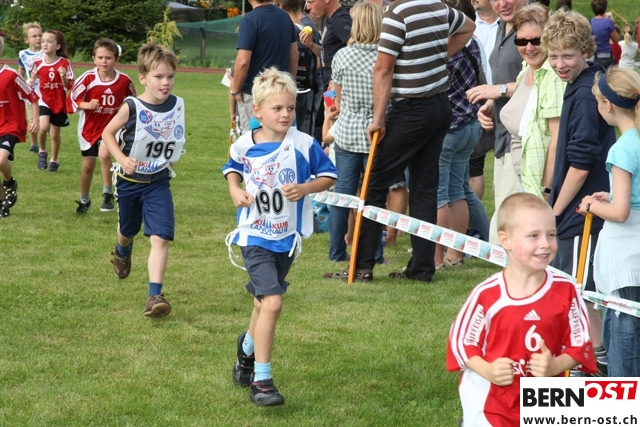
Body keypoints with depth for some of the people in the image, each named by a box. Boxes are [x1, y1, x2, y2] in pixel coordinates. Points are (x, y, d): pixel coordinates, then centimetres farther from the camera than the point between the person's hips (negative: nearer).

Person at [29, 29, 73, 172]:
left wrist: (63, 76, -26)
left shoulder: (64, 63, -10)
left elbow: (69, 86, -8)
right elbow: (33, 78, 16)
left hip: (59, 103, 0)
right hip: (43, 100, 0)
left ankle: (54, 161, 30)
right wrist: (30, 83, -4)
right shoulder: (38, 62, -4)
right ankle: (42, 152, 5)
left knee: (55, 133, 9)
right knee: (43, 127, -22)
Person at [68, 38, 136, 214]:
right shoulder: (88, 78, -16)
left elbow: (132, 101, 7)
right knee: (88, 165, 14)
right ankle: (84, 200, 37)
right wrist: (87, 105, -26)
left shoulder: (124, 81, -11)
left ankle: (108, 193, -14)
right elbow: (73, 98, -11)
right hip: (89, 127, 2)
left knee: (104, 154, -30)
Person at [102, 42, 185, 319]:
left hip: (158, 182, 1)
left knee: (160, 238, -15)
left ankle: (155, 295, -16)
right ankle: (122, 253, 59)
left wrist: (172, 157, 7)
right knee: (127, 230, 23)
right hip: (129, 180, -1)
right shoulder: (132, 108, -18)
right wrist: (122, 158, -19)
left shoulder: (177, 106, -8)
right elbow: (108, 133, -7)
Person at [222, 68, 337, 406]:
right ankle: (260, 381, -9)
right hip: (255, 236, -2)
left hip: (287, 238, 2)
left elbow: (328, 176, -2)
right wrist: (235, 191, -4)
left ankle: (248, 347, 51)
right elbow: (232, 169, 15)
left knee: (264, 302, 20)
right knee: (272, 302, -17)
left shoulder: (303, 144, -11)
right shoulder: (244, 145, -7)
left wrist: (305, 189, -19)